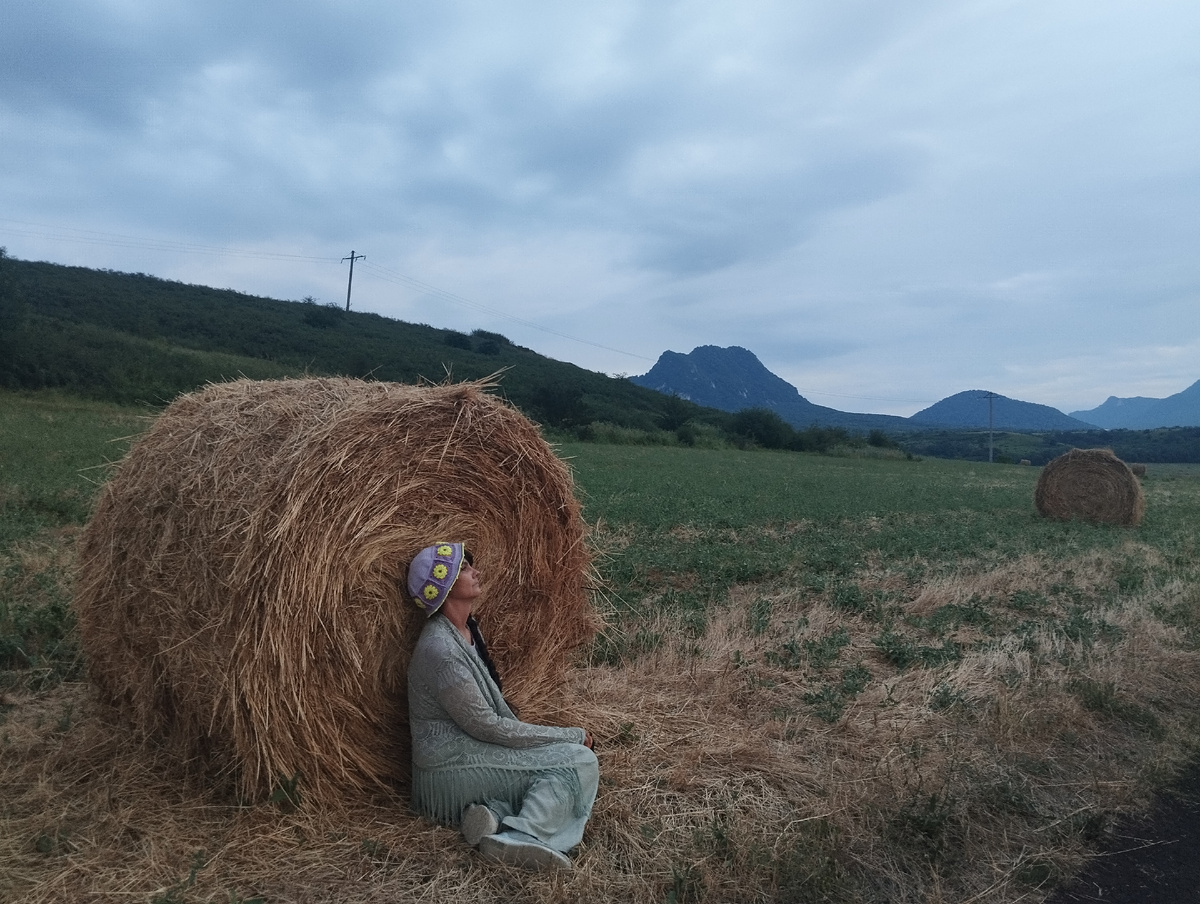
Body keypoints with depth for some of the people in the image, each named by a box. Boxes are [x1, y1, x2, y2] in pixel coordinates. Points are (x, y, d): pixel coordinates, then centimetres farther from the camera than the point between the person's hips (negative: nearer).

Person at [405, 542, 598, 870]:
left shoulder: (468, 628, 8)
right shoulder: (440, 649, -21)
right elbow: (485, 726, -20)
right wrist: (570, 736, -14)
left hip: (472, 749, 9)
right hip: (451, 767, -9)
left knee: (575, 757, 3)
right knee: (579, 760, -13)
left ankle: (495, 813, -11)